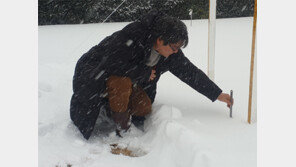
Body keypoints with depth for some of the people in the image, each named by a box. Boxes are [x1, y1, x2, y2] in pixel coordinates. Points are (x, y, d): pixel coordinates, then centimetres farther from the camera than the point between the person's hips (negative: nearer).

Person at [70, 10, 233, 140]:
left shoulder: (171, 53, -9)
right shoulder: (132, 36, -32)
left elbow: (190, 72, -3)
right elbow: (112, 65, -36)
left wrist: (217, 94, -2)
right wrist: (145, 73, -25)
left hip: (127, 79, 7)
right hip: (95, 73, -6)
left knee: (144, 108, -13)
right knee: (122, 82, -37)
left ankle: (107, 110, 7)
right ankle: (121, 131, -17)